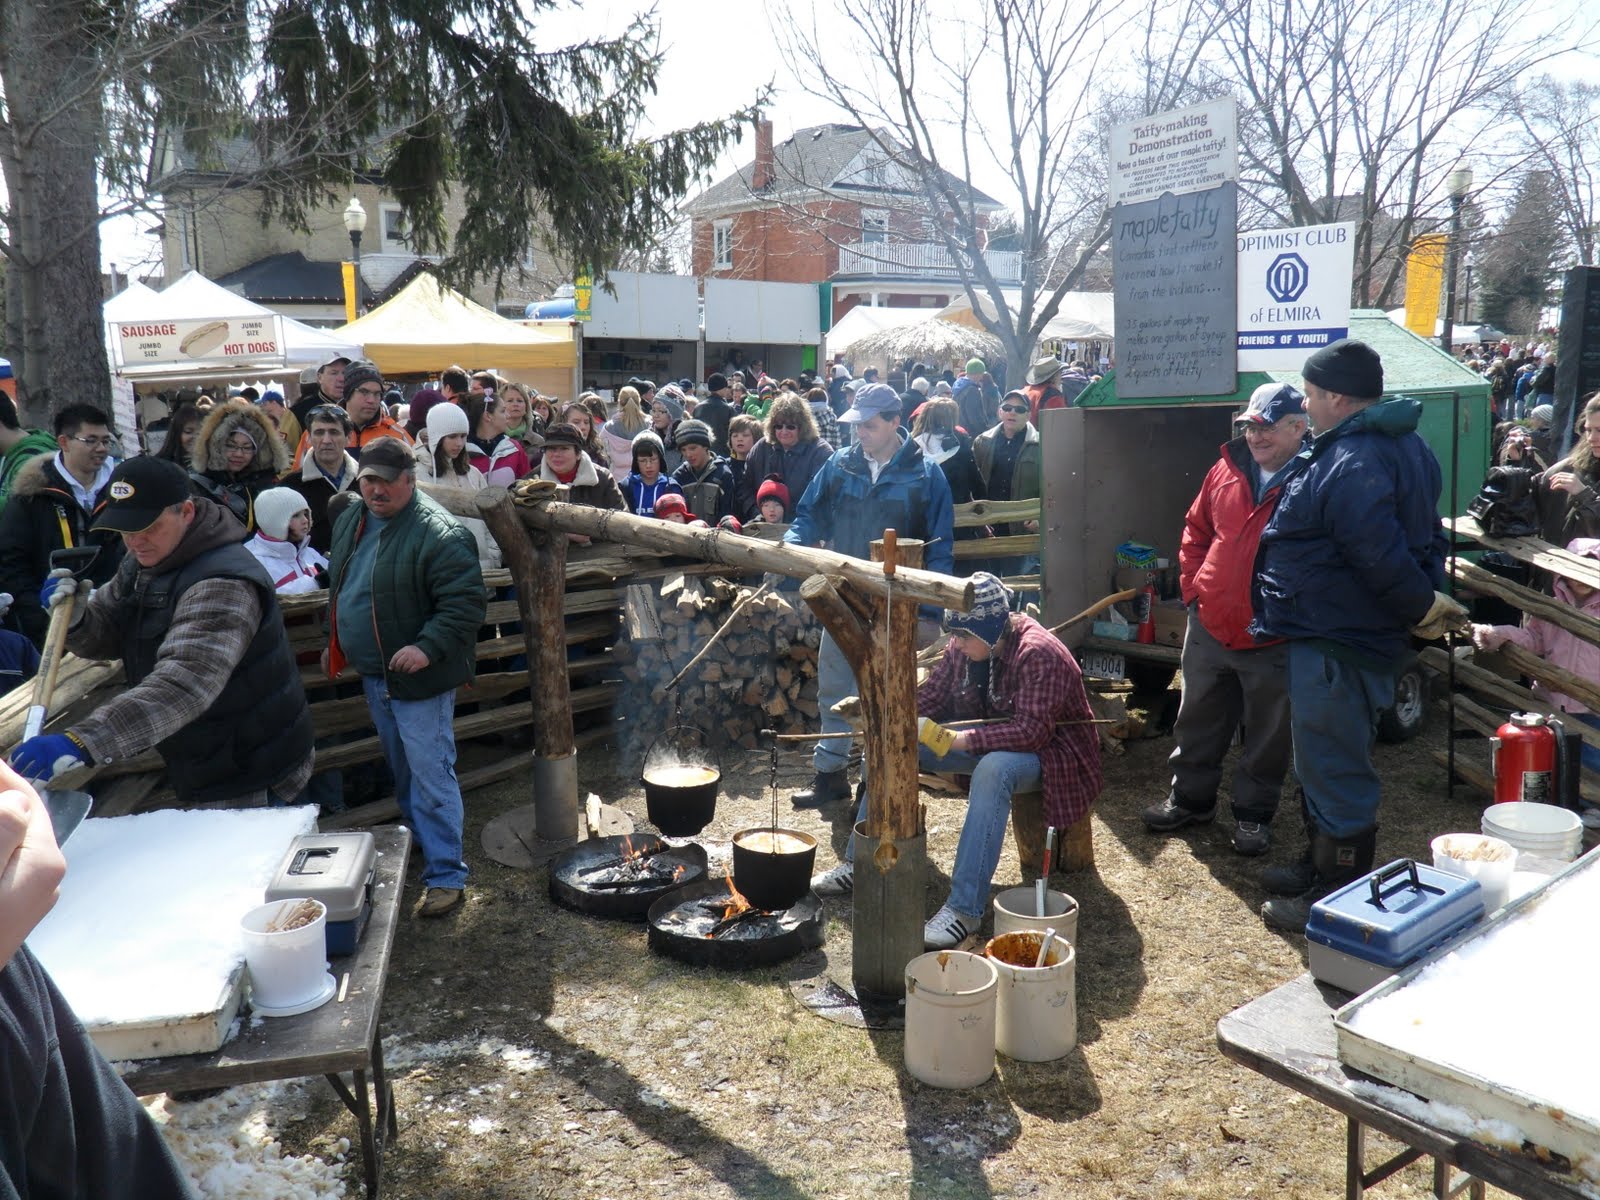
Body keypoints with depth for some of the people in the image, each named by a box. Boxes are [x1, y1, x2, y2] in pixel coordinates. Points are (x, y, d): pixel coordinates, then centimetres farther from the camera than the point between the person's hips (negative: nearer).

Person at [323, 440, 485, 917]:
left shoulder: (440, 533, -20)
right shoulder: (350, 521, 7)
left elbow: (465, 604, -24)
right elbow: (339, 588, 22)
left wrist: (428, 647, -33)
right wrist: (335, 645, 22)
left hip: (419, 678, -8)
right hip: (373, 675, 8)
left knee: (430, 775, -6)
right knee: (401, 770, 21)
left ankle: (446, 875, 2)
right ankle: (420, 840, 39)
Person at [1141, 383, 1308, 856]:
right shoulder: (1226, 471, 4)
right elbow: (1195, 531, 15)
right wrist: (1194, 587, 6)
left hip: (1273, 640, -5)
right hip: (1209, 627, 5)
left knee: (1267, 735, 11)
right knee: (1198, 720, 18)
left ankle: (1253, 813, 29)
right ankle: (1190, 796, 36)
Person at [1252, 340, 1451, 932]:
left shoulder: (1352, 462, -25)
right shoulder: (1401, 443, 12)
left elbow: (1380, 554, -30)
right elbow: (1425, 535, 17)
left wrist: (1423, 606, -15)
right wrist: (1426, 599, 11)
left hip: (1338, 645, -11)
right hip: (1338, 633, 11)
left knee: (1333, 767, 2)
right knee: (1324, 759, 23)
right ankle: (1320, 866, 39)